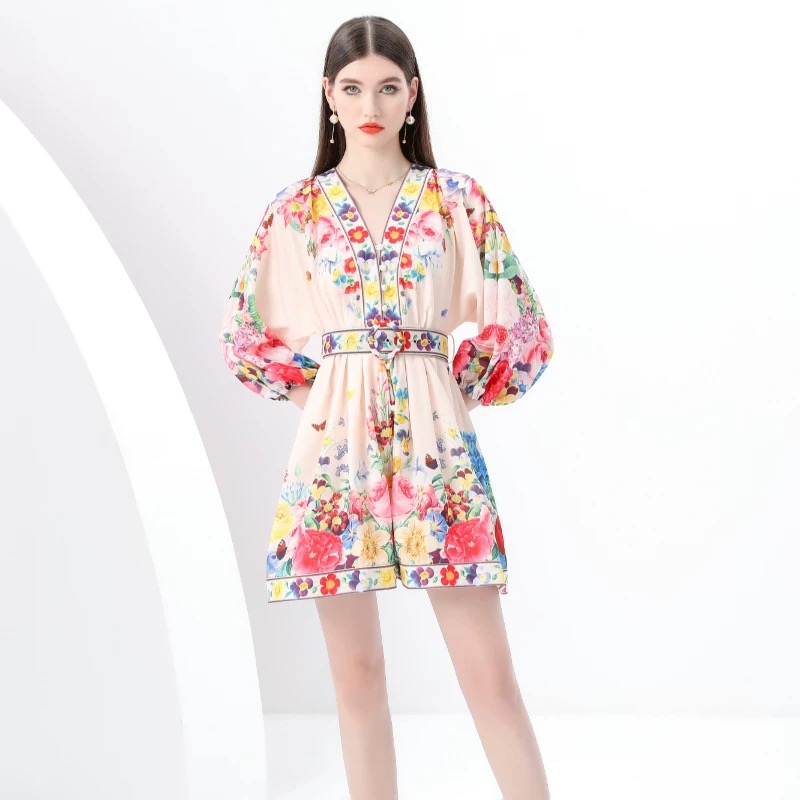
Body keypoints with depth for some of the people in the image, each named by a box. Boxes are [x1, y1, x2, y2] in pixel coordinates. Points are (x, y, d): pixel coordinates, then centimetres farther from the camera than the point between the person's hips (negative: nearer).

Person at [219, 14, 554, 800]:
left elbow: (522, 330, 6)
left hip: (435, 447, -1)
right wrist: (317, 383, 4)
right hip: (336, 449, 1)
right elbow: (242, 339, 11)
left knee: (489, 673, -2)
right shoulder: (293, 210, 5)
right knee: (356, 677, 7)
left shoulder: (458, 199, 3)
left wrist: (460, 387, 0)